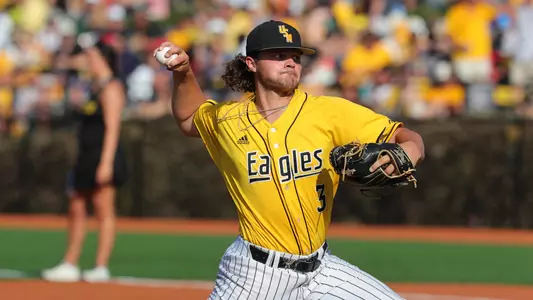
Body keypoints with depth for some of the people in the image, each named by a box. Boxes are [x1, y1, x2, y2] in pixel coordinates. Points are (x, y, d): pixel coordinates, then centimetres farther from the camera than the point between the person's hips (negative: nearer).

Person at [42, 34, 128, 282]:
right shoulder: (95, 87, 17)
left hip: (103, 157, -10)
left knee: (104, 211, -6)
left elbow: (112, 128, -18)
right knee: (76, 209, 11)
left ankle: (101, 267, -5)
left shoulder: (111, 88, -12)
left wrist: (106, 163, -23)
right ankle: (69, 265, 15)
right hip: (87, 159, 10)